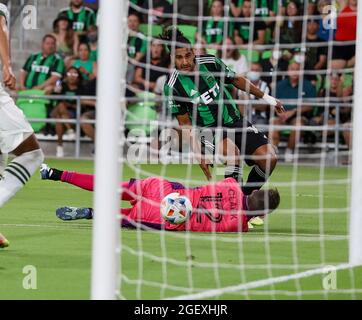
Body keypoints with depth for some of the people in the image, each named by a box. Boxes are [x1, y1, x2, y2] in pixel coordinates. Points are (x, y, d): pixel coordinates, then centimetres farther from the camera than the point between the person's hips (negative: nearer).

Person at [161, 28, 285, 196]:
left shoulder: (210, 62, -8)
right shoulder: (173, 87, -15)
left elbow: (236, 80, 10)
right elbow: (185, 123, -7)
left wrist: (267, 98, 16)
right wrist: (198, 153, -17)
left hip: (234, 120, 4)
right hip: (209, 130, -4)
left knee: (269, 158, -12)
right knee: (232, 152, -37)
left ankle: (246, 194, 10)